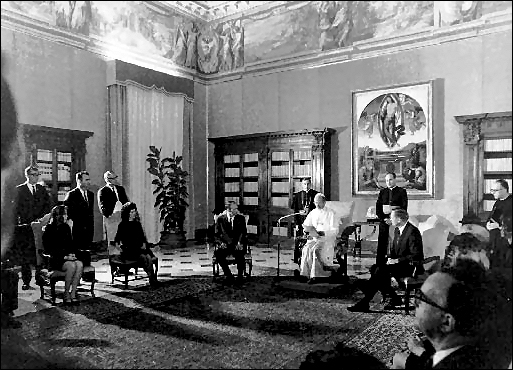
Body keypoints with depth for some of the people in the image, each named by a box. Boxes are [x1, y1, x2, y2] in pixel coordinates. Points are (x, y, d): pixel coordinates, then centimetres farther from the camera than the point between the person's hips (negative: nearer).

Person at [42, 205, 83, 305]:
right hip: (55, 260, -5)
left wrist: (72, 253, -1)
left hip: (68, 257, 5)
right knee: (71, 265, -33)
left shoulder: (66, 227, 15)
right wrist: (64, 257, -16)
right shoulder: (49, 229, -2)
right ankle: (66, 295, -19)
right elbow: (48, 249, -7)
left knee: (80, 264, -27)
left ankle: (73, 294, -23)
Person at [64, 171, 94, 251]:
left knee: (87, 250, 4)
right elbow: (65, 211, -6)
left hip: (89, 229, 5)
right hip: (77, 230, -5)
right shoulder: (71, 194, -5)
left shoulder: (91, 194, 14)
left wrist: (91, 225, 12)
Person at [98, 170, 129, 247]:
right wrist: (109, 215, -20)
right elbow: (102, 207, -6)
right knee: (111, 241, -2)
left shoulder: (121, 188, 16)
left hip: (123, 217, 4)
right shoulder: (102, 191, 1)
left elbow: (126, 202, 16)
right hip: (110, 218, -4)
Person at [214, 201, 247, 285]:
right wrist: (221, 243, -13)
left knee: (239, 253, -34)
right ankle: (229, 276, -17)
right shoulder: (220, 219, 6)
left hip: (237, 245, -1)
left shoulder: (241, 218, 7)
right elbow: (217, 235, 8)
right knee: (217, 253, -30)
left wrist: (240, 242, -18)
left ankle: (240, 276, -14)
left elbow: (243, 232, 0)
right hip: (225, 245, 1)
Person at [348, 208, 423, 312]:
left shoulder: (412, 231, -16)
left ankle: (364, 303, -21)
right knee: (374, 269, -10)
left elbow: (416, 255, -20)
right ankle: (395, 299, -3)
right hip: (399, 264, 9)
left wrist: (397, 260, -21)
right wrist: (390, 258, -1)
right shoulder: (397, 230, 12)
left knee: (380, 270, -25)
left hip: (410, 266, -9)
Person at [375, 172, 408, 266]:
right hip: (384, 222, 3)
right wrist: (384, 219, -4)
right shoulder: (382, 192, 15)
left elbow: (404, 208, -2)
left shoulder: (402, 191, 5)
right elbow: (377, 208, 10)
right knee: (381, 245, -1)